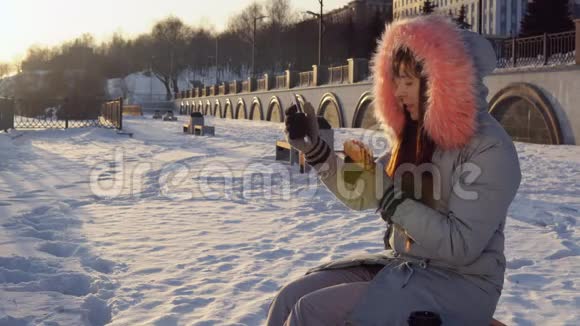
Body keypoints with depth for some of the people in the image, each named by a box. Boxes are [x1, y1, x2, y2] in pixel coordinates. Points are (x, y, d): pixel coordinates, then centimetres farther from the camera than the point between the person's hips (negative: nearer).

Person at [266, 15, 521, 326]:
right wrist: (313, 147, -1)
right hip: (402, 266, 7)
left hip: (460, 284, -7)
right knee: (291, 298, -7)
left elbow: (461, 245, -21)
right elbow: (360, 193, 10)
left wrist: (392, 201, -23)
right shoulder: (417, 135, 7)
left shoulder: (490, 148, -17)